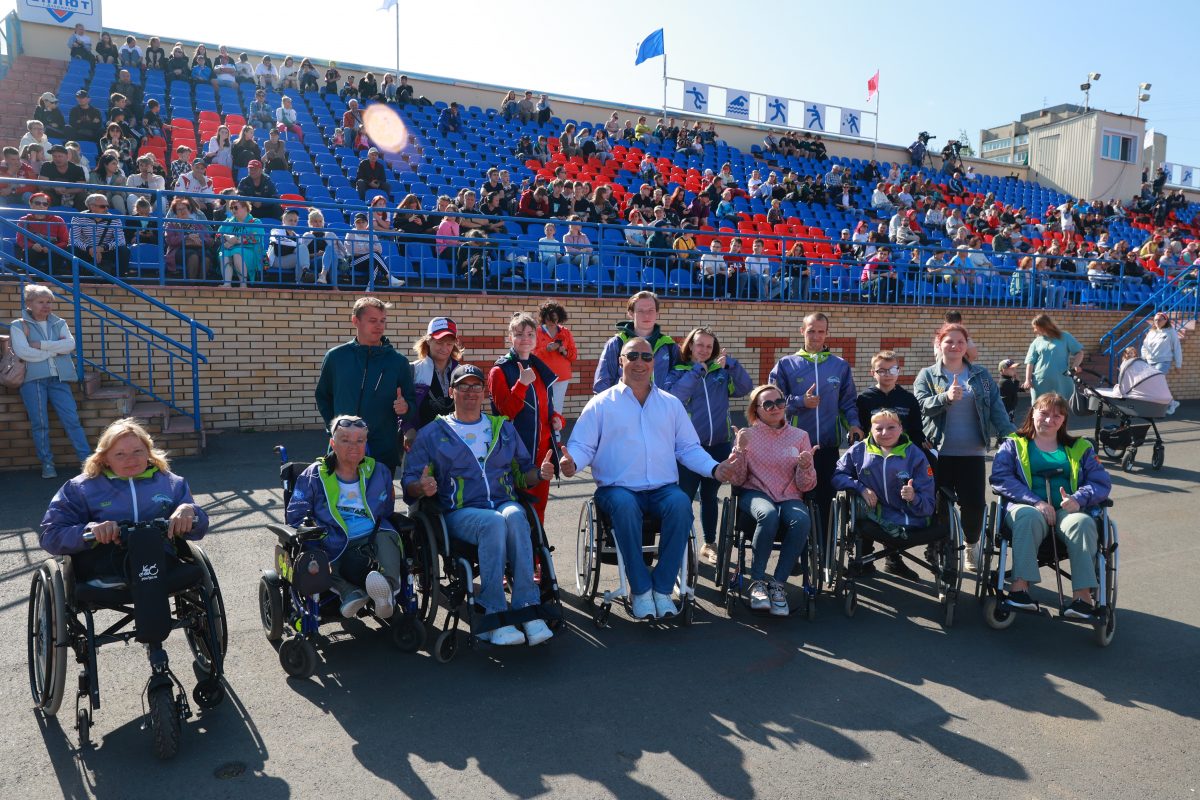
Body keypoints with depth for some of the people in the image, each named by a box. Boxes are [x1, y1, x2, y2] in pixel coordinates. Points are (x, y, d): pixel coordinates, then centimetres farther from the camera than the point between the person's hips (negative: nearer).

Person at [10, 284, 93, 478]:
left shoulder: (59, 323, 16)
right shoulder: (18, 326, 6)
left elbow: (70, 344, -2)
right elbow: (23, 352, -9)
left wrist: (41, 345, -9)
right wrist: (55, 349, -3)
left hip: (58, 379, 2)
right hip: (32, 380, -2)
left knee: (72, 419, -5)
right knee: (39, 424, -3)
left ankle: (87, 459, -5)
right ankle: (47, 464, 5)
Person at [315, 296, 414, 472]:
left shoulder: (398, 361, 2)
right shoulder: (336, 356, 4)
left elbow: (411, 400, 8)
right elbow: (323, 396, 16)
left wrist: (405, 406, -15)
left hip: (385, 452, 0)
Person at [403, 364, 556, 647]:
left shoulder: (503, 428, 23)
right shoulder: (432, 433, 15)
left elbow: (522, 473, 24)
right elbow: (410, 482, 9)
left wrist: (540, 474, 1)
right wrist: (423, 488, -14)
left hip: (505, 503, 2)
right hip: (460, 512, -2)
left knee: (515, 516, -35)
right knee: (493, 522, -37)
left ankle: (527, 609, -37)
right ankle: (495, 618, -35)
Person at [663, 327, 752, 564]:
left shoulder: (721, 372, 8)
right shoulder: (678, 373, 0)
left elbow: (745, 388, -3)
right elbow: (673, 398, -19)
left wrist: (730, 363, -12)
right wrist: (696, 372, -17)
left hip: (719, 445, 3)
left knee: (709, 496, 15)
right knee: (684, 497, -5)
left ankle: (709, 544, 27)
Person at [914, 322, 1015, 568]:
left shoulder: (981, 375, 10)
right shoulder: (927, 376, 4)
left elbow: (996, 407, 5)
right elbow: (922, 405, -11)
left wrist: (1009, 436, -7)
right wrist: (946, 397, -29)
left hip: (972, 452, 2)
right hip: (938, 452, -1)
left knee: (974, 503, 0)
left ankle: (971, 548, 22)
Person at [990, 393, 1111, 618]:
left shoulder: (1079, 448, 23)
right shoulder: (1014, 444, 15)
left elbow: (1102, 482, 11)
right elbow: (1000, 478, -2)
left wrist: (1078, 499, -12)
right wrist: (1036, 502, -15)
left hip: (1067, 510, 2)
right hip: (1027, 506, -2)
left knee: (1082, 522, -33)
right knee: (1029, 516, -37)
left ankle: (1083, 595, -35)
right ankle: (1020, 586, -40)